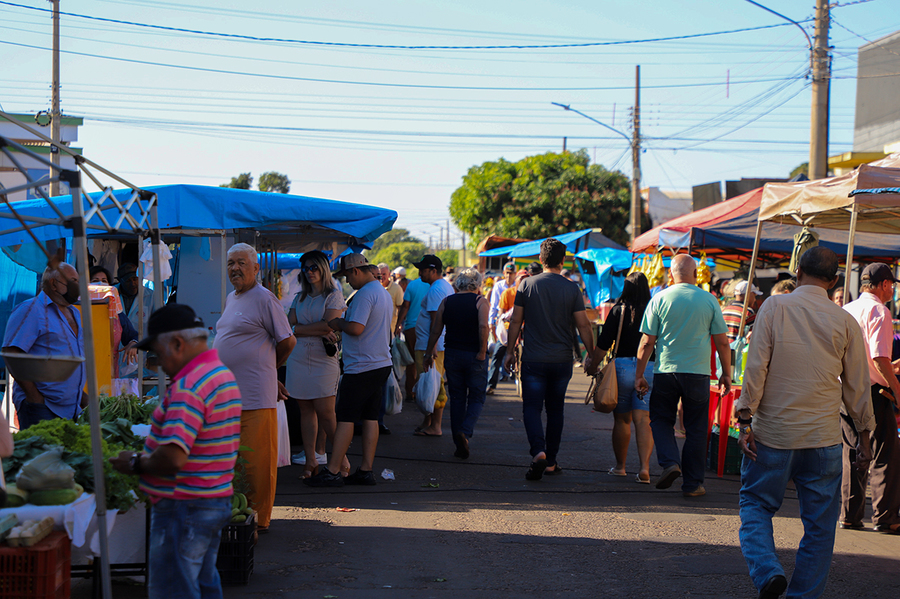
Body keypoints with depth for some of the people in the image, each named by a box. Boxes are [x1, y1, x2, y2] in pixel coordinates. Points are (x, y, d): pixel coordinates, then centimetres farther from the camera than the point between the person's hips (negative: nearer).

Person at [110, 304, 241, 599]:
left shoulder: (188, 387, -21)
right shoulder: (224, 374, 12)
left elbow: (173, 458, -29)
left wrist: (136, 464, -12)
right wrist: (147, 457, 16)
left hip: (184, 508, -10)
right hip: (216, 500, 10)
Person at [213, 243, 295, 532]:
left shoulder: (264, 298, -9)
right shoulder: (231, 299, 18)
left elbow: (287, 341, -7)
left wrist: (268, 368, 7)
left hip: (255, 396, -9)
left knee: (256, 460, -3)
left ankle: (259, 520, 4)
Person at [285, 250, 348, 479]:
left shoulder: (334, 295, 2)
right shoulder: (300, 298, 16)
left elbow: (329, 325, -10)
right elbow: (289, 327, 4)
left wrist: (299, 329, -2)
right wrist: (319, 331, -9)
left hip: (324, 360, -5)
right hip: (299, 359, 5)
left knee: (325, 412, -9)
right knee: (306, 411, 5)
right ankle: (310, 460, 10)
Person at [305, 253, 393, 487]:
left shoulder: (365, 294, -16)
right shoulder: (383, 293, 17)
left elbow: (356, 328, -24)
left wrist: (338, 323, -6)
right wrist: (342, 325, 16)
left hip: (361, 367, -10)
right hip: (381, 364, 10)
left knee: (345, 418, -5)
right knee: (370, 418, 9)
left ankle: (332, 472, -3)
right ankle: (366, 470, 10)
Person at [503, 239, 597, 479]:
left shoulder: (527, 284, -3)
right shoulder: (572, 289, -3)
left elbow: (516, 321, 0)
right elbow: (583, 325, -2)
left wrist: (510, 351, 9)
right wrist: (591, 355, 7)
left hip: (533, 360, -1)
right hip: (562, 360, 2)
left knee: (532, 407, 0)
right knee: (555, 410, 14)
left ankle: (538, 452, -23)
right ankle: (551, 461, 18)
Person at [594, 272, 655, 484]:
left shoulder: (618, 310, -3)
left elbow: (603, 344, -4)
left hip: (622, 366, -1)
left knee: (621, 419, 12)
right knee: (643, 420, -1)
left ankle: (620, 465, 22)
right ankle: (644, 467, -14)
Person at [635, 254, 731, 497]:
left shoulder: (659, 299, -2)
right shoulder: (709, 301, 0)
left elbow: (647, 342, -2)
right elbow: (722, 342, 2)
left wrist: (639, 374, 5)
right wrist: (726, 374, 13)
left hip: (666, 371, 0)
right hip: (698, 373, 0)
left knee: (661, 421, 16)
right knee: (695, 429, 9)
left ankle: (669, 462, -6)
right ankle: (693, 483, 11)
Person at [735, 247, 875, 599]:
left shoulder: (774, 308, -4)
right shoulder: (845, 322, 1)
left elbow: (755, 368, -9)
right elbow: (858, 386, 6)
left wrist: (745, 422, -5)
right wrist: (864, 436, 16)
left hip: (772, 432, -1)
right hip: (823, 437, 1)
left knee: (756, 504, 12)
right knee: (819, 522, 11)